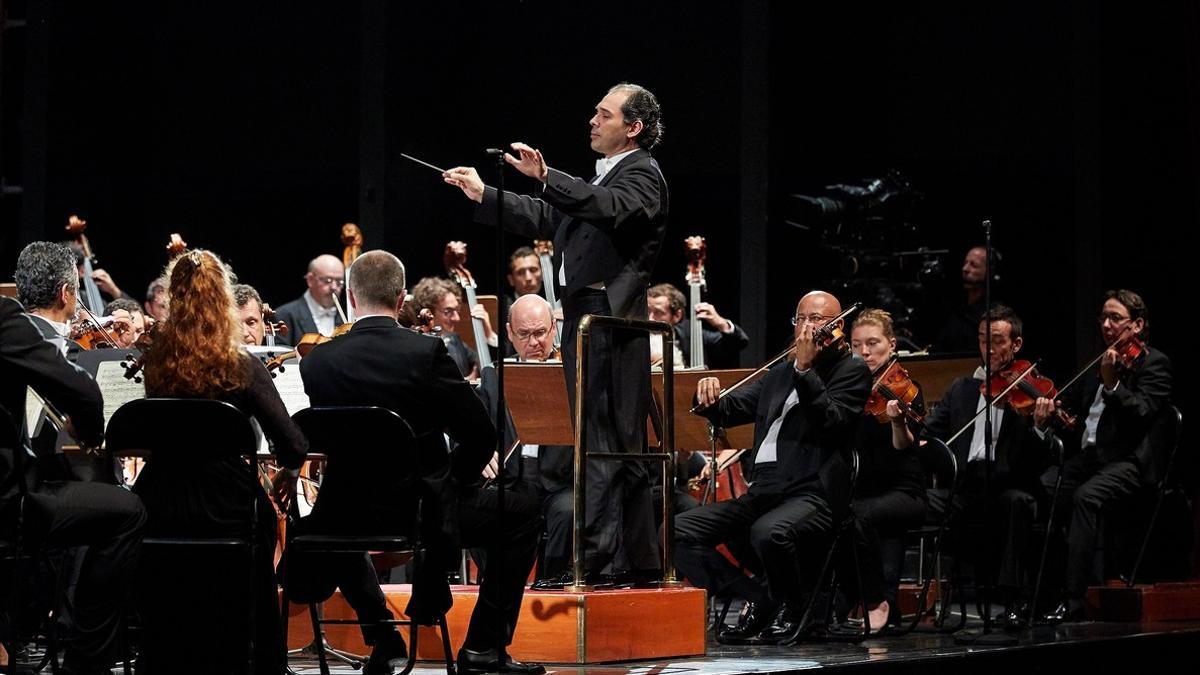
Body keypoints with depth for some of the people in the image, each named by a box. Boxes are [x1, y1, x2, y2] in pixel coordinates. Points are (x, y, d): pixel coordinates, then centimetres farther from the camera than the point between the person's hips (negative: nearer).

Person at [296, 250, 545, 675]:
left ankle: (382, 634, 30)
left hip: (351, 516, 4)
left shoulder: (316, 362, -6)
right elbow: (480, 436, -11)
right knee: (522, 515, 18)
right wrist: (451, 483, 9)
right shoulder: (426, 352, -15)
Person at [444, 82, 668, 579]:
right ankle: (640, 562, 17)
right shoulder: (603, 179, 24)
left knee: (602, 447, -13)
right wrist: (483, 196, 23)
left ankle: (601, 561, -15)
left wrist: (546, 177, -38)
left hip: (610, 322, -10)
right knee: (623, 450, 12)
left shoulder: (642, 174, -6)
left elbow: (610, 208, -27)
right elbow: (545, 220, 27)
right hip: (583, 320, 10)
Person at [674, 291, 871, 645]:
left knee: (769, 532, -39)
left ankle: (792, 606, -8)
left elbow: (832, 422, -12)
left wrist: (804, 369, -19)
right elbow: (729, 411, 21)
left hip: (811, 493, -7)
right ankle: (758, 599, -2)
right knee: (677, 532, -10)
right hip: (760, 492, 7)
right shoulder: (779, 374, 24)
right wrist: (709, 396, -2)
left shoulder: (851, 371, 5)